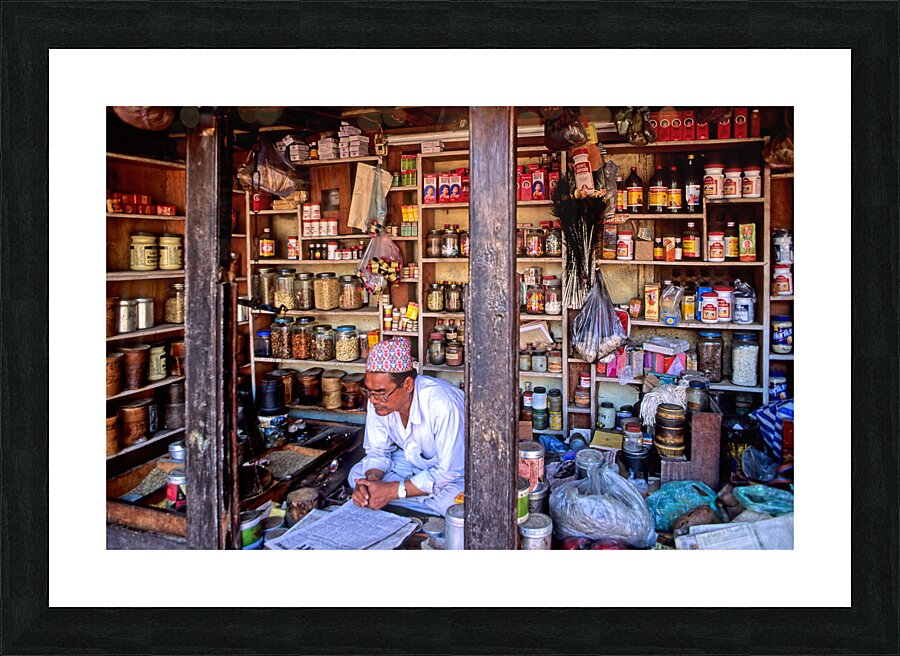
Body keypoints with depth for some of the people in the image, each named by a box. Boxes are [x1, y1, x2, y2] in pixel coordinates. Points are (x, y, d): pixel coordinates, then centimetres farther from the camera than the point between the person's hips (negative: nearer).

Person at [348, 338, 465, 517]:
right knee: (356, 475, -10)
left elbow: (450, 471, -30)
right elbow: (378, 450, -2)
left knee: (455, 500, -37)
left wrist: (392, 490, -33)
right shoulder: (378, 399, -16)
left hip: (457, 467, -6)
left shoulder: (444, 405, -35)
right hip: (413, 460, 7)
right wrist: (370, 480, -24)